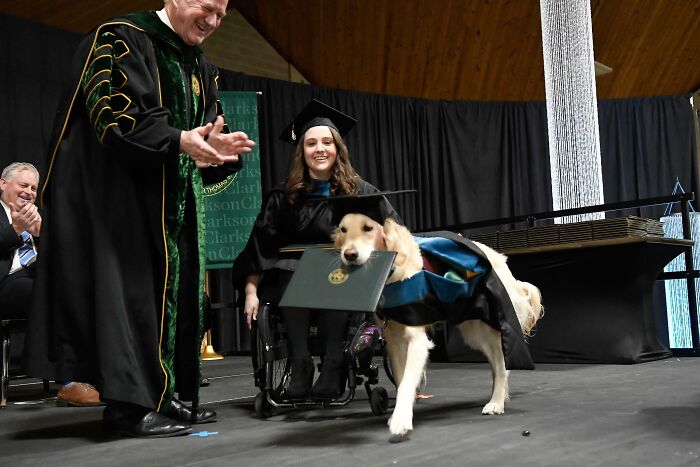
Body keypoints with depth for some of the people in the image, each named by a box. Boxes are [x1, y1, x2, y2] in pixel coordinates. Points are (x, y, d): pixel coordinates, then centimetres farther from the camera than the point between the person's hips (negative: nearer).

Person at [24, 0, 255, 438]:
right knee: (133, 287, -10)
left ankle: (167, 394, 14)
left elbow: (208, 126, 15)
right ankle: (131, 403, -4)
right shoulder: (121, 39, -6)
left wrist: (215, 144, -9)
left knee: (178, 292, 6)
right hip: (122, 194, -8)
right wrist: (178, 140, -29)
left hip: (176, 202, 8)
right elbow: (111, 112, -18)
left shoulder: (200, 66, 18)